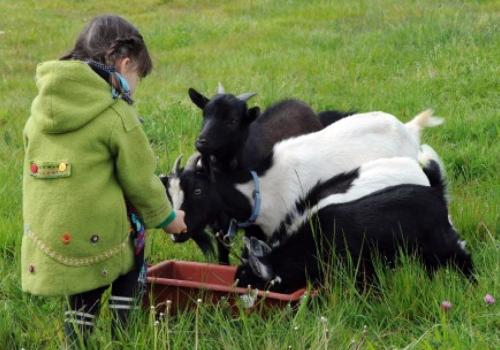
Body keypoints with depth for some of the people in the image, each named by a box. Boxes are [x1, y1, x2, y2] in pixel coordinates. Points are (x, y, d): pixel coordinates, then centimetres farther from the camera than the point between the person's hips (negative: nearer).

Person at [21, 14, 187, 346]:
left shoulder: (41, 107, 9)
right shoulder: (116, 114, -11)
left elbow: (41, 167, 13)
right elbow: (140, 180, -5)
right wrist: (166, 217, 12)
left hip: (46, 235, 6)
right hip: (96, 233, -5)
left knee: (84, 292, 22)